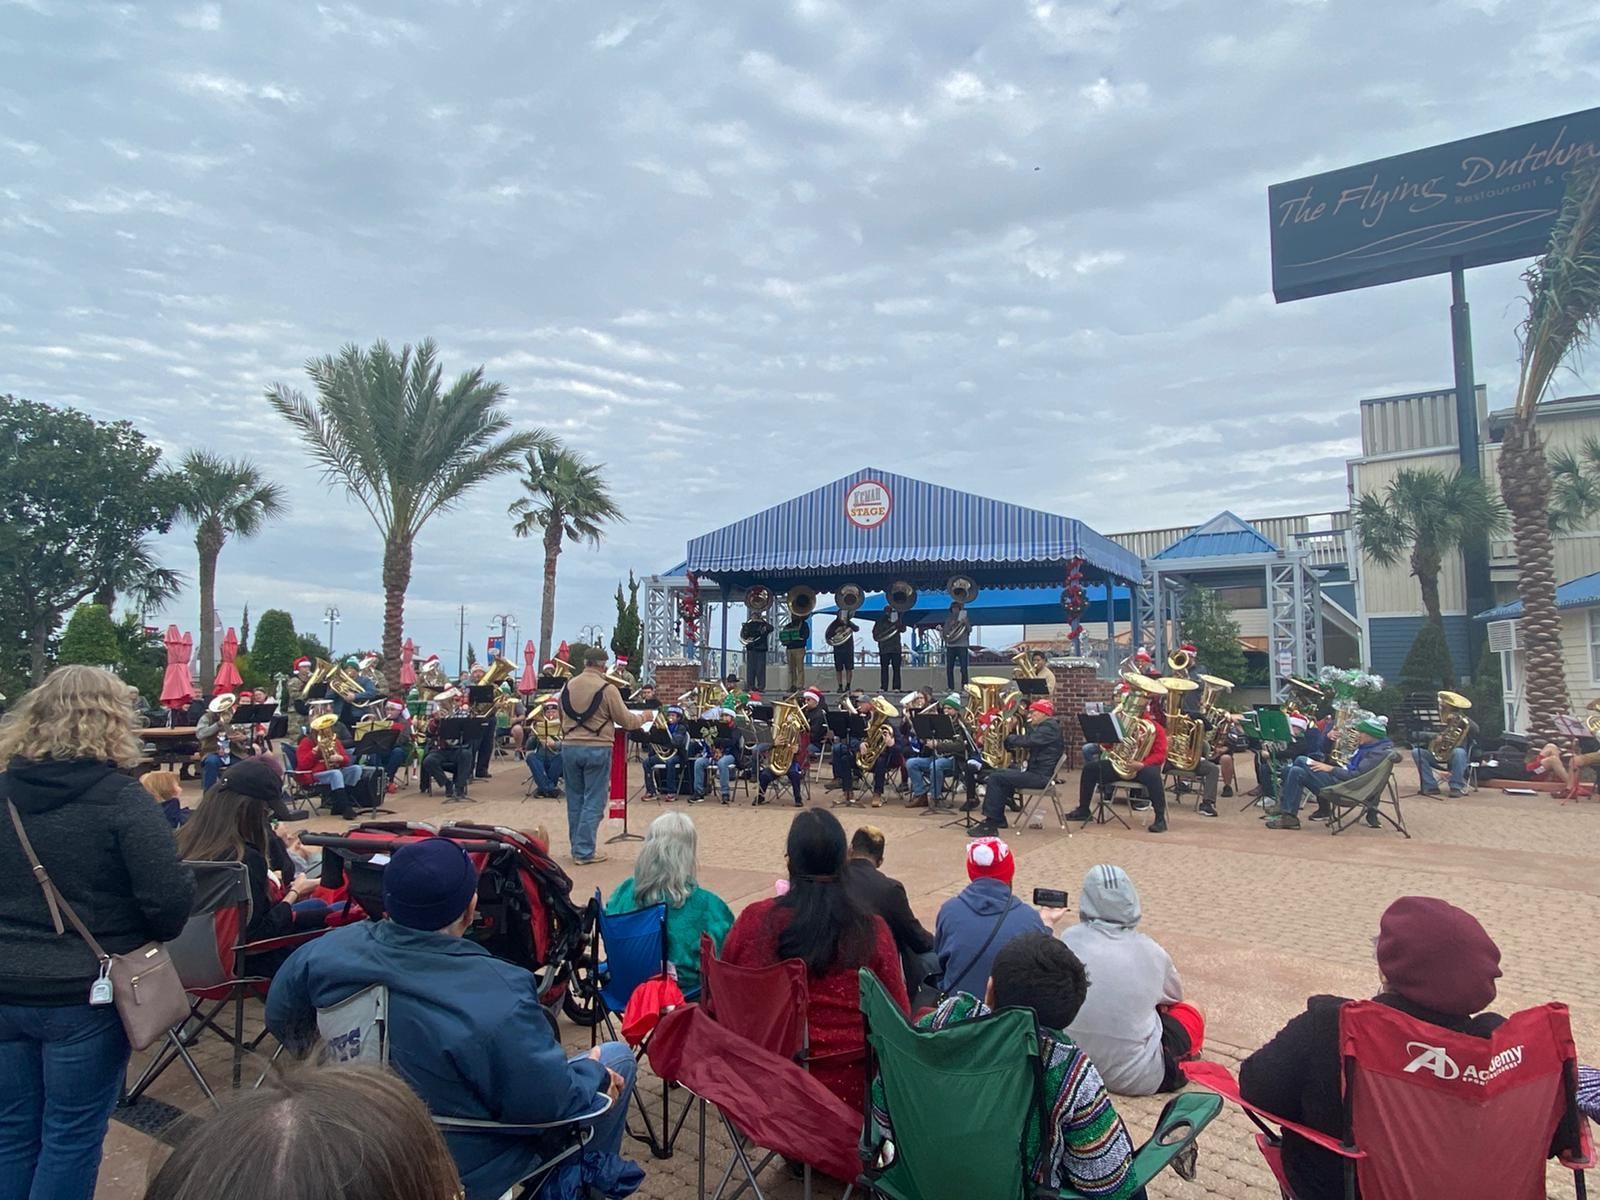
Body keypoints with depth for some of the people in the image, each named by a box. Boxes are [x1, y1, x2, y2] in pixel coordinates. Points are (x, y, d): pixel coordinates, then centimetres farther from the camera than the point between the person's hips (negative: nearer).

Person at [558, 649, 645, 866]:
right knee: (593, 802, 2)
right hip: (597, 749, -5)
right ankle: (584, 851, 3)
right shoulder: (607, 688, -12)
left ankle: (577, 847, 23)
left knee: (575, 799, 15)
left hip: (570, 747, 5)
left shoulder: (568, 685, 4)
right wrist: (644, 717, 12)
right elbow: (625, 721, -6)